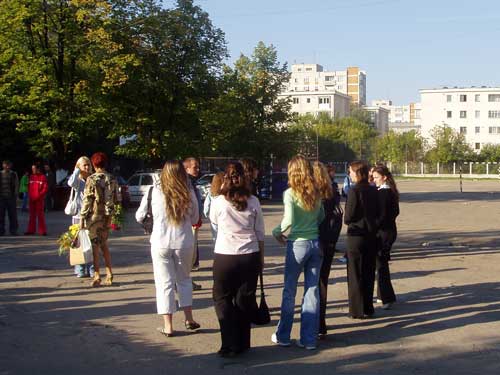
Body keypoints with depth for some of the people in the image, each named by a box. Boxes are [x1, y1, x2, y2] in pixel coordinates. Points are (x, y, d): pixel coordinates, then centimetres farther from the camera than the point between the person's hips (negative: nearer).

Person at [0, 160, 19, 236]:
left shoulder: (14, 174, 5)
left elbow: (16, 185, 4)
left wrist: (16, 196, -4)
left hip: (11, 197, -1)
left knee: (12, 215, 1)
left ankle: (13, 230, 8)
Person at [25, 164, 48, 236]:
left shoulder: (42, 177, -5)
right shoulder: (31, 177, 12)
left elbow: (45, 188, -7)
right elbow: (29, 187, 17)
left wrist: (39, 195, -14)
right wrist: (30, 196, 3)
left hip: (39, 199, -5)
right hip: (31, 199, 5)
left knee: (40, 215, -3)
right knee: (32, 215, 9)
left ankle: (42, 231, 0)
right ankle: (31, 230, 13)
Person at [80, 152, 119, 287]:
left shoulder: (92, 179, -12)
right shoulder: (112, 179, 4)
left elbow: (87, 200, -13)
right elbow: (116, 199, 8)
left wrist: (82, 217, -8)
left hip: (94, 215, -5)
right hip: (107, 216, 5)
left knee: (95, 246, 2)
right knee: (104, 244, 16)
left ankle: (97, 276, 4)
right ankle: (109, 274, 15)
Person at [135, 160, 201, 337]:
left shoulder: (154, 192, -7)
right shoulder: (189, 193, -4)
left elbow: (139, 217, 3)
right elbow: (195, 219, 8)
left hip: (161, 244, -1)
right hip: (184, 242, 1)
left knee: (165, 283, 7)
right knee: (184, 279, 21)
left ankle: (168, 326, 8)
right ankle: (189, 318, 20)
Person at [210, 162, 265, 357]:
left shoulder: (218, 202, -8)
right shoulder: (253, 202, -2)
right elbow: (260, 233, 5)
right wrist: (261, 257, 16)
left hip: (225, 256, -2)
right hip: (250, 256, 2)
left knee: (222, 298, 12)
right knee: (245, 299, 13)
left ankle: (230, 345, 6)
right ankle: (243, 343, 22)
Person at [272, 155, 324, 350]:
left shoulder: (290, 193, -11)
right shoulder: (316, 193, 4)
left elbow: (289, 220, -19)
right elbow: (321, 217, 11)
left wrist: (277, 232, -2)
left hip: (297, 244, -4)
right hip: (316, 243, 4)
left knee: (289, 291, 8)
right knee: (312, 291, 7)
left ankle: (283, 335, 18)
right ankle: (309, 338, 11)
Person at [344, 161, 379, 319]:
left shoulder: (354, 191, -17)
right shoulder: (373, 190, 3)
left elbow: (348, 217, -15)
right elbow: (377, 213, 9)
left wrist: (347, 220, 5)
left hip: (356, 236, -6)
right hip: (371, 235, 6)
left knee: (355, 275, 3)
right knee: (369, 273, 14)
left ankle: (358, 310, 7)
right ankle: (368, 308, 22)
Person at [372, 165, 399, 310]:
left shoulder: (383, 193, -17)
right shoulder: (391, 191, 11)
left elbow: (382, 215, -20)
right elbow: (396, 211, 17)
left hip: (383, 232, -10)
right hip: (390, 230, 10)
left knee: (381, 264, -4)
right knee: (382, 263, 18)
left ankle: (388, 298, -3)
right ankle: (382, 295, 27)